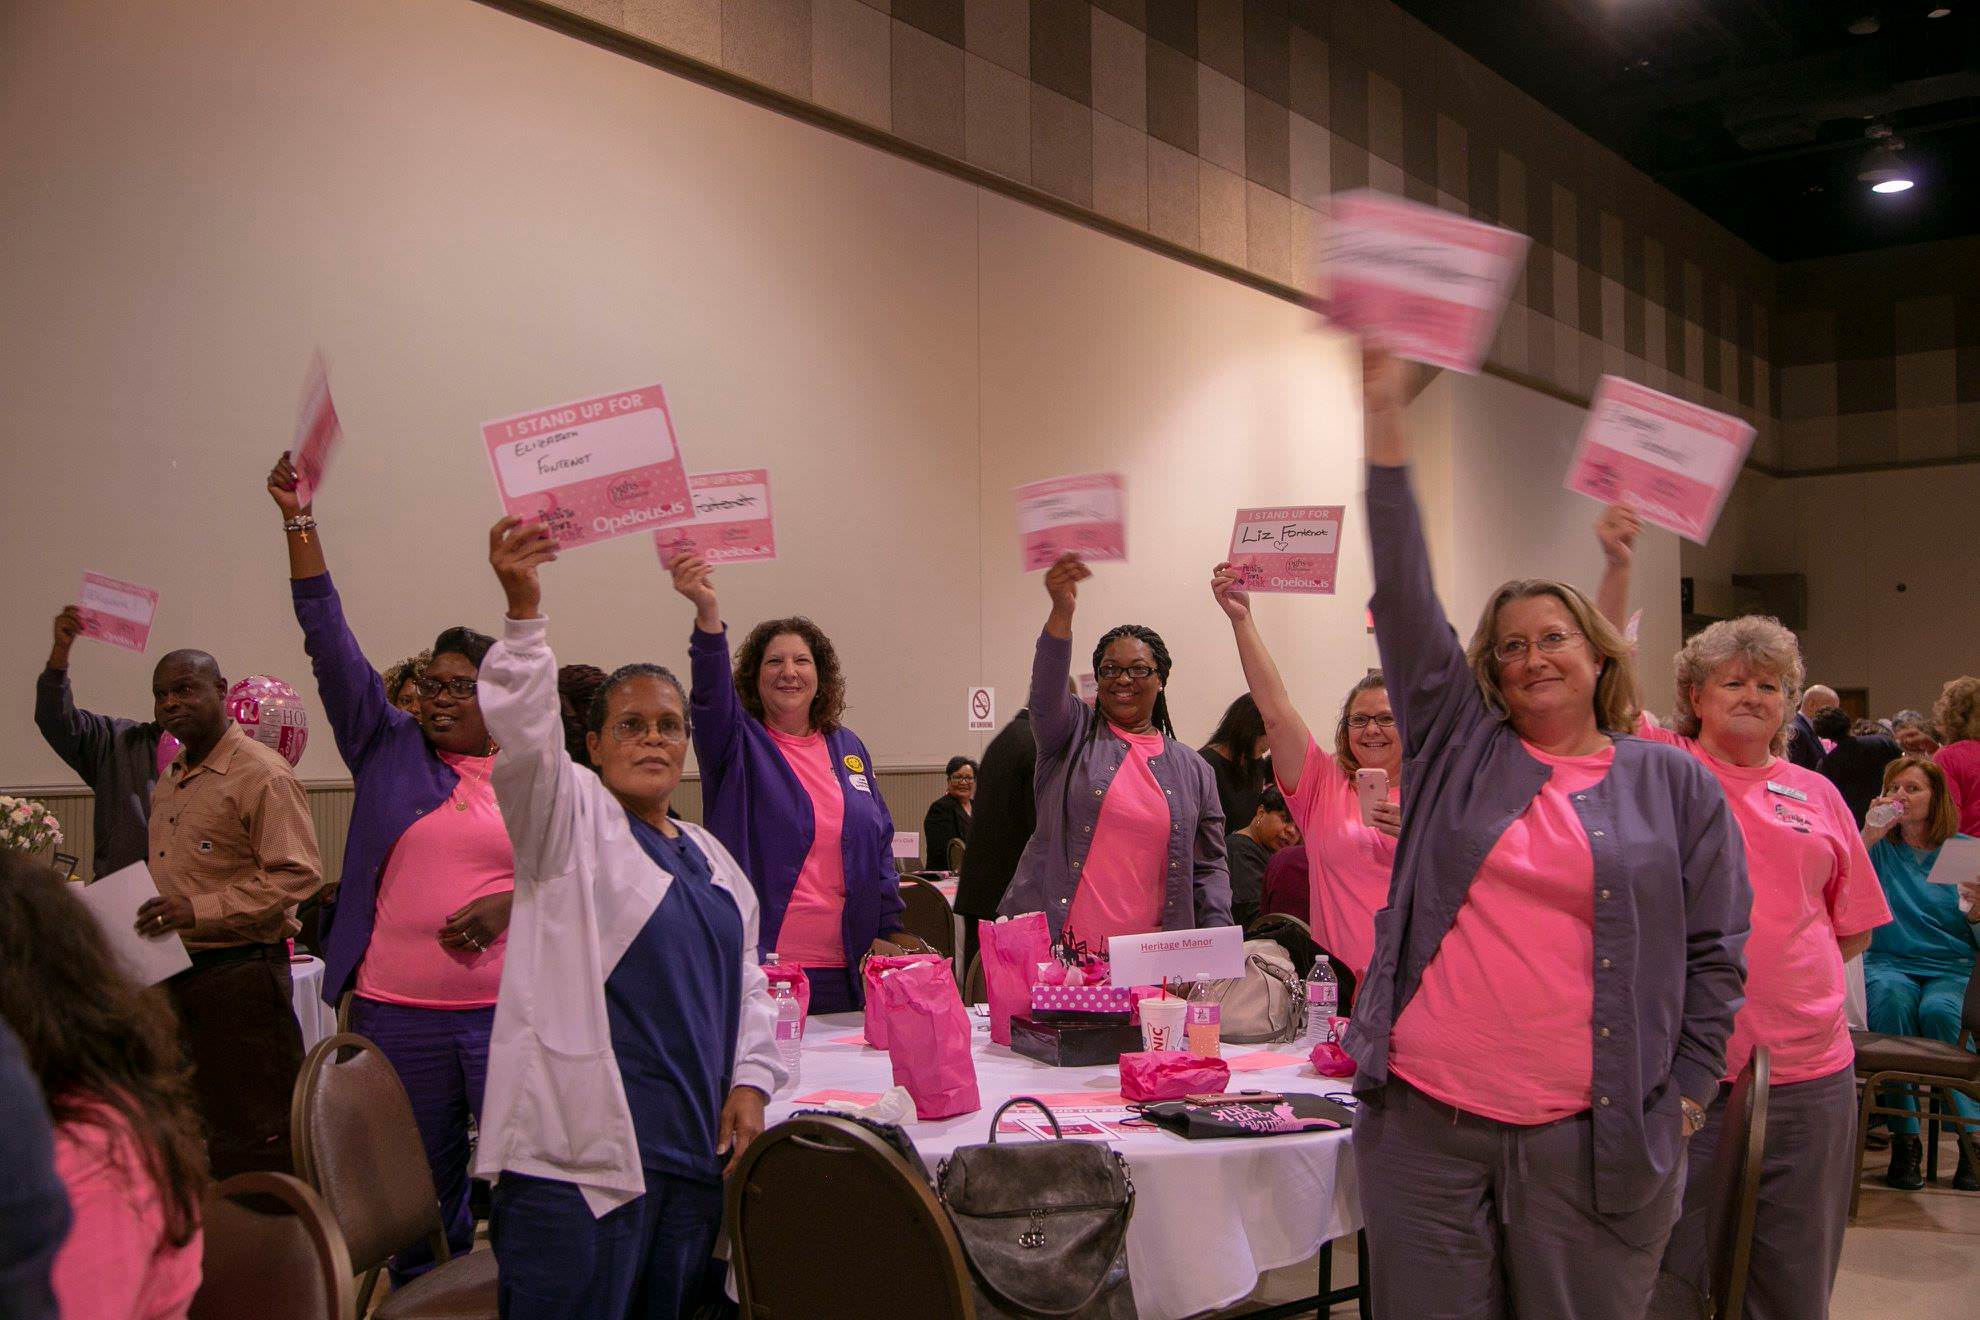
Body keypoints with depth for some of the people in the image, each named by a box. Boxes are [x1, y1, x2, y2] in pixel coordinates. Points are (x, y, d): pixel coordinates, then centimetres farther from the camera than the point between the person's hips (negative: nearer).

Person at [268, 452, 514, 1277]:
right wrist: (300, 523, -4)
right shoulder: (387, 750, 8)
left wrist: (516, 903, -13)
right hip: (397, 1012, 2)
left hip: (510, 1011, -1)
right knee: (419, 1194, 11)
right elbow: (330, 642, 2)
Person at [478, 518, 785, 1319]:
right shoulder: (568, 819, 1)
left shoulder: (711, 857, 18)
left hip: (694, 1150, 6)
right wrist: (523, 612, -31)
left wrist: (749, 1082, 8)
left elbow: (746, 984, 22)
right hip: (579, 1153, -6)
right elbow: (521, 737, -19)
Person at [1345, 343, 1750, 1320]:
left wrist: (1685, 1096, 1)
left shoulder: (1677, 785, 6)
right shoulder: (1459, 745, 7)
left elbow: (1714, 954, 7)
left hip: (1595, 1141, -1)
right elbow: (1403, 597, 0)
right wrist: (1384, 416, -4)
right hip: (1423, 1125, 1)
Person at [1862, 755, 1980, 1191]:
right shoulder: (1880, 845, 12)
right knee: (1891, 997, -33)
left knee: (1940, 1010, -32)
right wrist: (1870, 835, -14)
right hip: (1890, 962, 0)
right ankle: (1904, 1138, -29)